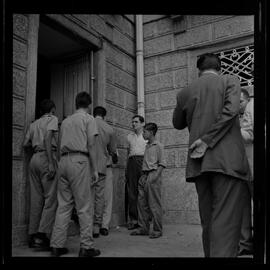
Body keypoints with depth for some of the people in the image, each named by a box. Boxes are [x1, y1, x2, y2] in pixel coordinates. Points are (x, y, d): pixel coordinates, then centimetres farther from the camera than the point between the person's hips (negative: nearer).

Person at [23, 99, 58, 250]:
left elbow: (25, 144, 16)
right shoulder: (53, 119, 4)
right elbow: (48, 138, -12)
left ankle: (33, 236, 11)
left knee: (36, 199, 8)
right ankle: (43, 236, -13)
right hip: (46, 158, -7)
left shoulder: (34, 124, 23)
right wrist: (51, 163, -18)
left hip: (34, 158, 7)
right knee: (51, 198, -7)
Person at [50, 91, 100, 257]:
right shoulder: (89, 119, 4)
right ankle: (86, 247, -1)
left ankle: (57, 245, 9)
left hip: (64, 161, 6)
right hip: (79, 160, -6)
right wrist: (95, 169, -4)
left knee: (63, 205, 8)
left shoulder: (65, 121, 21)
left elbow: (60, 145, 18)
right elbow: (91, 145, -5)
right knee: (84, 206, -3)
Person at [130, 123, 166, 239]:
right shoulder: (147, 146, 19)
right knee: (141, 202, 7)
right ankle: (143, 228, 15)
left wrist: (156, 175, -18)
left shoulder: (158, 146, -3)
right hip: (144, 176, 8)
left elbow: (162, 164, -7)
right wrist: (143, 176, 12)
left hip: (153, 174, -8)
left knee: (154, 204, -5)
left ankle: (157, 230, 3)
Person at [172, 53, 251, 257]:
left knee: (208, 220, 12)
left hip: (199, 162, 4)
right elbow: (230, 111, -11)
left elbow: (178, 124, 25)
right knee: (226, 219, -6)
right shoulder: (230, 81, 5)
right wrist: (208, 139, -10)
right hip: (227, 158, -4)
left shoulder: (185, 92, 14)